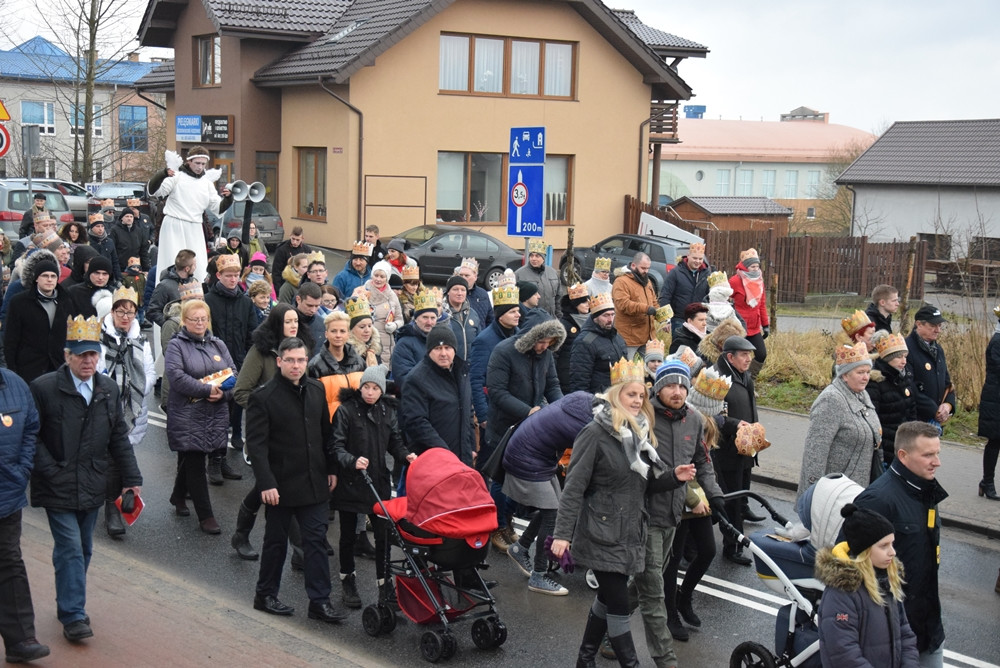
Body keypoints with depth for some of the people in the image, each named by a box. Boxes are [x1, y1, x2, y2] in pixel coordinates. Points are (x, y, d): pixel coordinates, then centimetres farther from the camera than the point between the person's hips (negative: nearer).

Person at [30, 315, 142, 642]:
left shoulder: (108, 390, 6)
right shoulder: (44, 388, -10)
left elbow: (119, 437, 11)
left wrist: (132, 478, 7)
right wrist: (50, 471, -14)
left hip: (91, 487, 5)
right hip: (58, 487, -5)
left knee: (83, 550, 13)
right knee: (70, 548, -8)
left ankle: (70, 604, 28)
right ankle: (72, 615, -2)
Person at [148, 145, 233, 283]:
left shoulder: (207, 183, 14)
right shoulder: (177, 177, 0)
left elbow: (218, 209, 15)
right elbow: (153, 191, -10)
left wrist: (228, 198, -4)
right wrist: (162, 175, -27)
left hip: (194, 229, 4)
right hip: (174, 226, -4)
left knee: (199, 267, 1)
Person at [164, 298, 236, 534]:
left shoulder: (218, 344, 12)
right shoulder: (176, 345, -4)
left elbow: (233, 373, 7)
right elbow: (176, 376, -18)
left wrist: (222, 392, -13)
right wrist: (207, 390, -21)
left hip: (216, 415, 5)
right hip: (187, 415, -5)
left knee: (191, 460, 17)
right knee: (195, 464, -2)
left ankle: (178, 497, 40)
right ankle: (205, 516, 2)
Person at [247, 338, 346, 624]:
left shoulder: (316, 390, 5)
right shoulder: (263, 397, -12)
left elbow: (326, 432, 15)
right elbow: (257, 444, -14)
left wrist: (331, 469, 12)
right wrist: (266, 484, -20)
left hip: (314, 482, 4)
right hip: (280, 484, -4)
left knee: (316, 540, 4)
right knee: (276, 541, 10)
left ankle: (319, 601, 10)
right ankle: (265, 595, 26)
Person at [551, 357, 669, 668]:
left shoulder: (640, 432, 8)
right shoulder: (596, 433, -13)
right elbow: (574, 486, -15)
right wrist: (562, 534, -19)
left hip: (631, 533, 7)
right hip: (603, 533, -7)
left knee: (608, 598, 16)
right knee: (618, 603, -5)